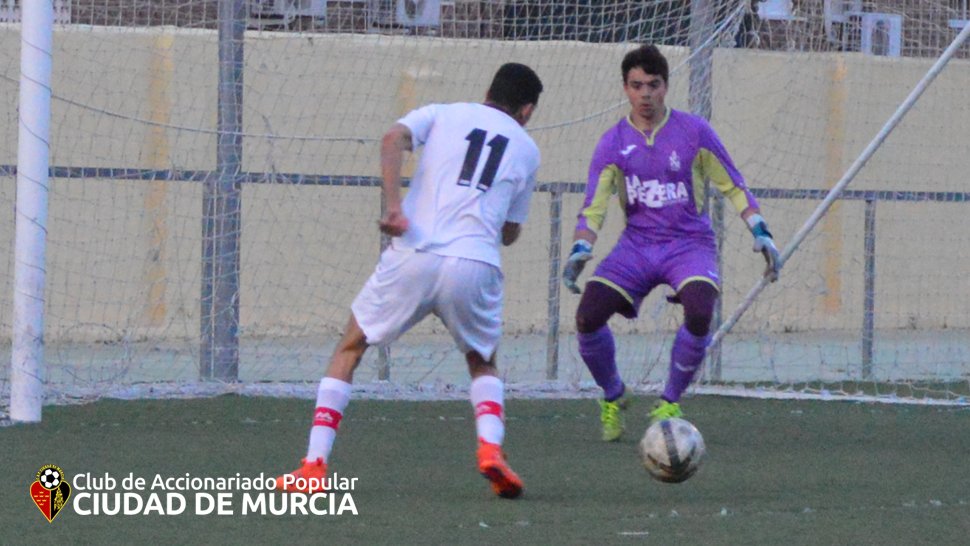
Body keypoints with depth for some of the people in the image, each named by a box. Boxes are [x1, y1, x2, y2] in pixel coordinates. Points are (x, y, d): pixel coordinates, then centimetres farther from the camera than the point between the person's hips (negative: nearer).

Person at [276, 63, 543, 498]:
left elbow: (394, 138, -4)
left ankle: (313, 468, 5)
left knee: (349, 350, 16)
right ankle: (490, 448, -3)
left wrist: (394, 207, -11)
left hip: (415, 254, -1)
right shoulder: (526, 148, 20)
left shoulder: (443, 114, 18)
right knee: (482, 363, 26)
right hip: (477, 263, 1)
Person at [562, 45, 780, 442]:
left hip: (690, 242, -2)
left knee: (699, 314, -31)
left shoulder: (693, 132, -1)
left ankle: (670, 404, -7)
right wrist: (580, 249, -20)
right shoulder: (613, 143, 1)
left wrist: (760, 232, -4)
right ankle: (613, 397, 10)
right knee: (587, 317, -19)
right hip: (637, 243, 2)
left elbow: (732, 186, 6)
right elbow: (593, 207, -3)